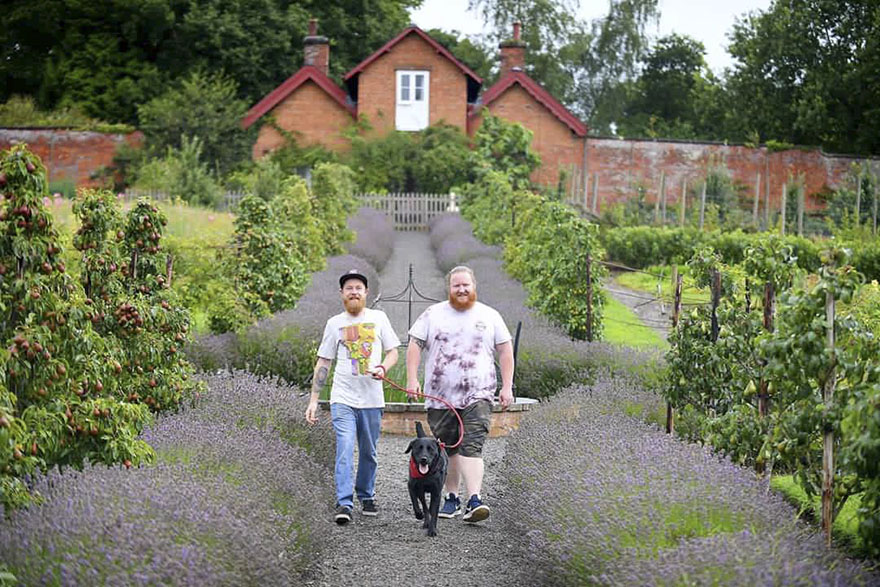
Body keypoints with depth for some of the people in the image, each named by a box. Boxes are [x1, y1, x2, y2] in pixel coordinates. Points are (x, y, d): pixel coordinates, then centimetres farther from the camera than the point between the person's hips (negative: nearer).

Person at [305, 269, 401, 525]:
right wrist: (313, 400, 5)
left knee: (369, 453, 9)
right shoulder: (334, 323, 7)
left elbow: (393, 352, 10)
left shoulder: (378, 318, 7)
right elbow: (323, 362, 10)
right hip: (342, 399, -1)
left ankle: (366, 497, 27)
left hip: (372, 399, 1)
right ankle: (344, 504, -16)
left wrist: (383, 368, -13)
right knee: (345, 449, -13)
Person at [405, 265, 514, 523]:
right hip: (440, 396, 2)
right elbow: (414, 345, 5)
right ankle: (451, 498, 21)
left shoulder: (490, 316, 9)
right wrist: (412, 380, -6)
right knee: (447, 450, 8)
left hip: (477, 395, -2)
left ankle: (474, 501, -24)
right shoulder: (432, 314, 8)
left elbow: (505, 351, 10)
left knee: (472, 447, -16)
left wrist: (507, 387, 3)